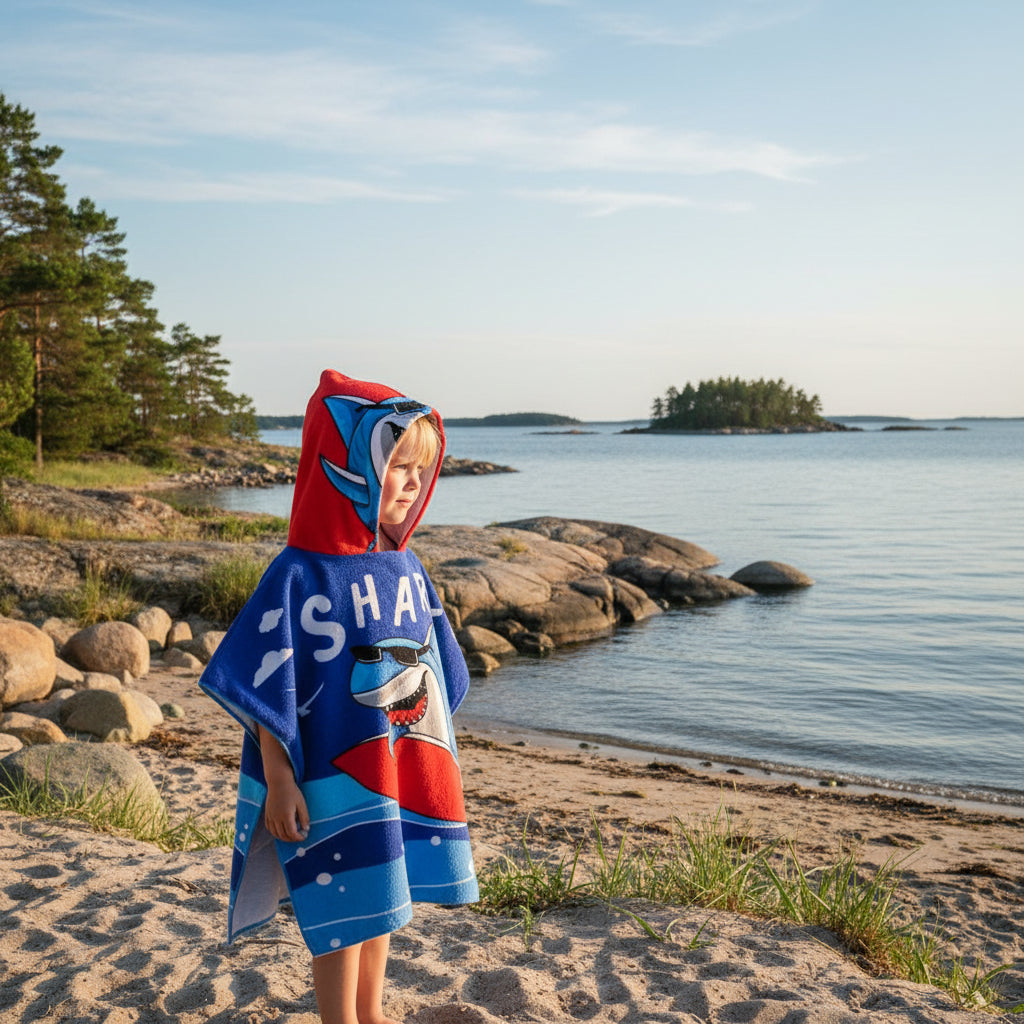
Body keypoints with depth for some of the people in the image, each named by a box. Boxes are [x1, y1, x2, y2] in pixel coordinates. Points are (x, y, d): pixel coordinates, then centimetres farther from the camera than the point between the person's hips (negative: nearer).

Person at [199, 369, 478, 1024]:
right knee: (345, 910, 6)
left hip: (401, 770, 7)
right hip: (336, 780, -7)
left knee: (383, 898, 21)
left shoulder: (405, 567, 3)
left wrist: (433, 761, 15)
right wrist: (279, 784, -15)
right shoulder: (301, 575, -17)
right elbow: (266, 688, -15)